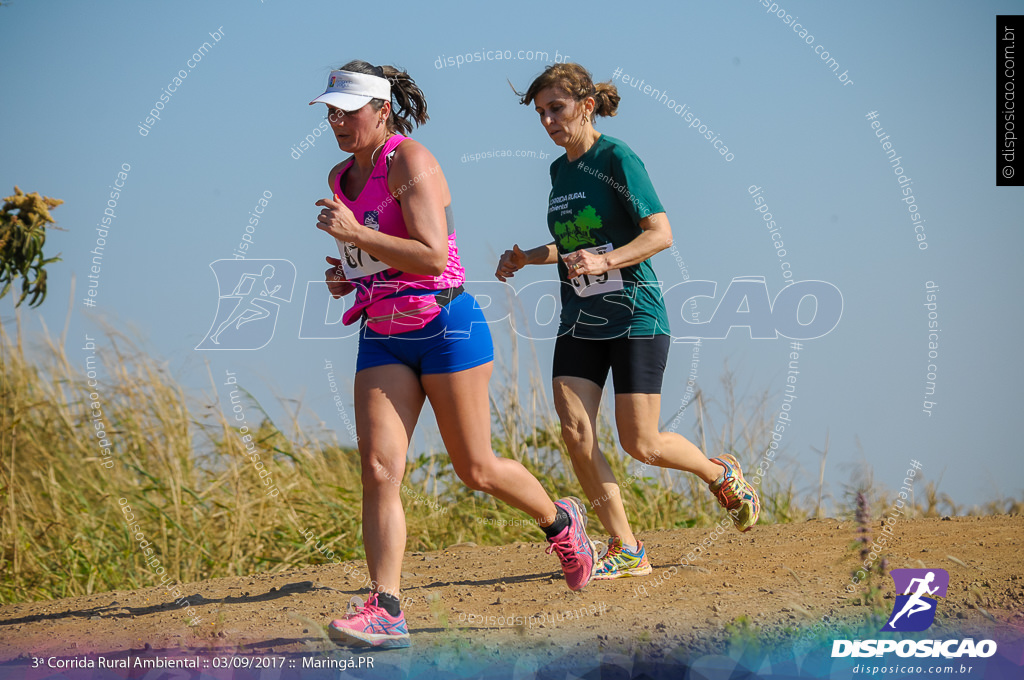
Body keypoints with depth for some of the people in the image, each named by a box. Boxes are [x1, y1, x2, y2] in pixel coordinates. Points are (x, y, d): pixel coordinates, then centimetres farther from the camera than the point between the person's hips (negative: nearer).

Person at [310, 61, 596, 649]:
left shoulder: (411, 161, -13)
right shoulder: (341, 177, 11)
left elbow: (432, 256, -22)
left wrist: (354, 233, -25)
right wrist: (345, 275, 6)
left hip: (445, 328, -6)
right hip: (383, 338, 7)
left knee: (476, 469, 5)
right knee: (379, 471, -10)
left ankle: (561, 520, 34)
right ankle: (385, 611, -14)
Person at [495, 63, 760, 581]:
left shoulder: (617, 158, -10)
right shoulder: (560, 170, 12)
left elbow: (660, 233, -16)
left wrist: (604, 261, -29)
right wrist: (526, 258, 9)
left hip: (635, 318, -7)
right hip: (579, 323, 7)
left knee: (640, 444, -6)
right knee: (575, 430, -10)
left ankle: (721, 474, 25)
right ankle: (625, 551, -2)